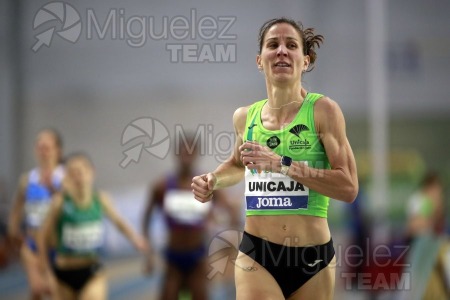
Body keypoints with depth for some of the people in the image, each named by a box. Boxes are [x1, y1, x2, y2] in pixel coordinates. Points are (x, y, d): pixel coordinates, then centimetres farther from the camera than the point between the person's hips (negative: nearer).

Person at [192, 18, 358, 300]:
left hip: (313, 258, -1)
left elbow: (349, 187, -15)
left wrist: (282, 164, -20)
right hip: (256, 255, 1)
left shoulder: (323, 110, -7)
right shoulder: (245, 117, 5)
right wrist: (213, 180, 7)